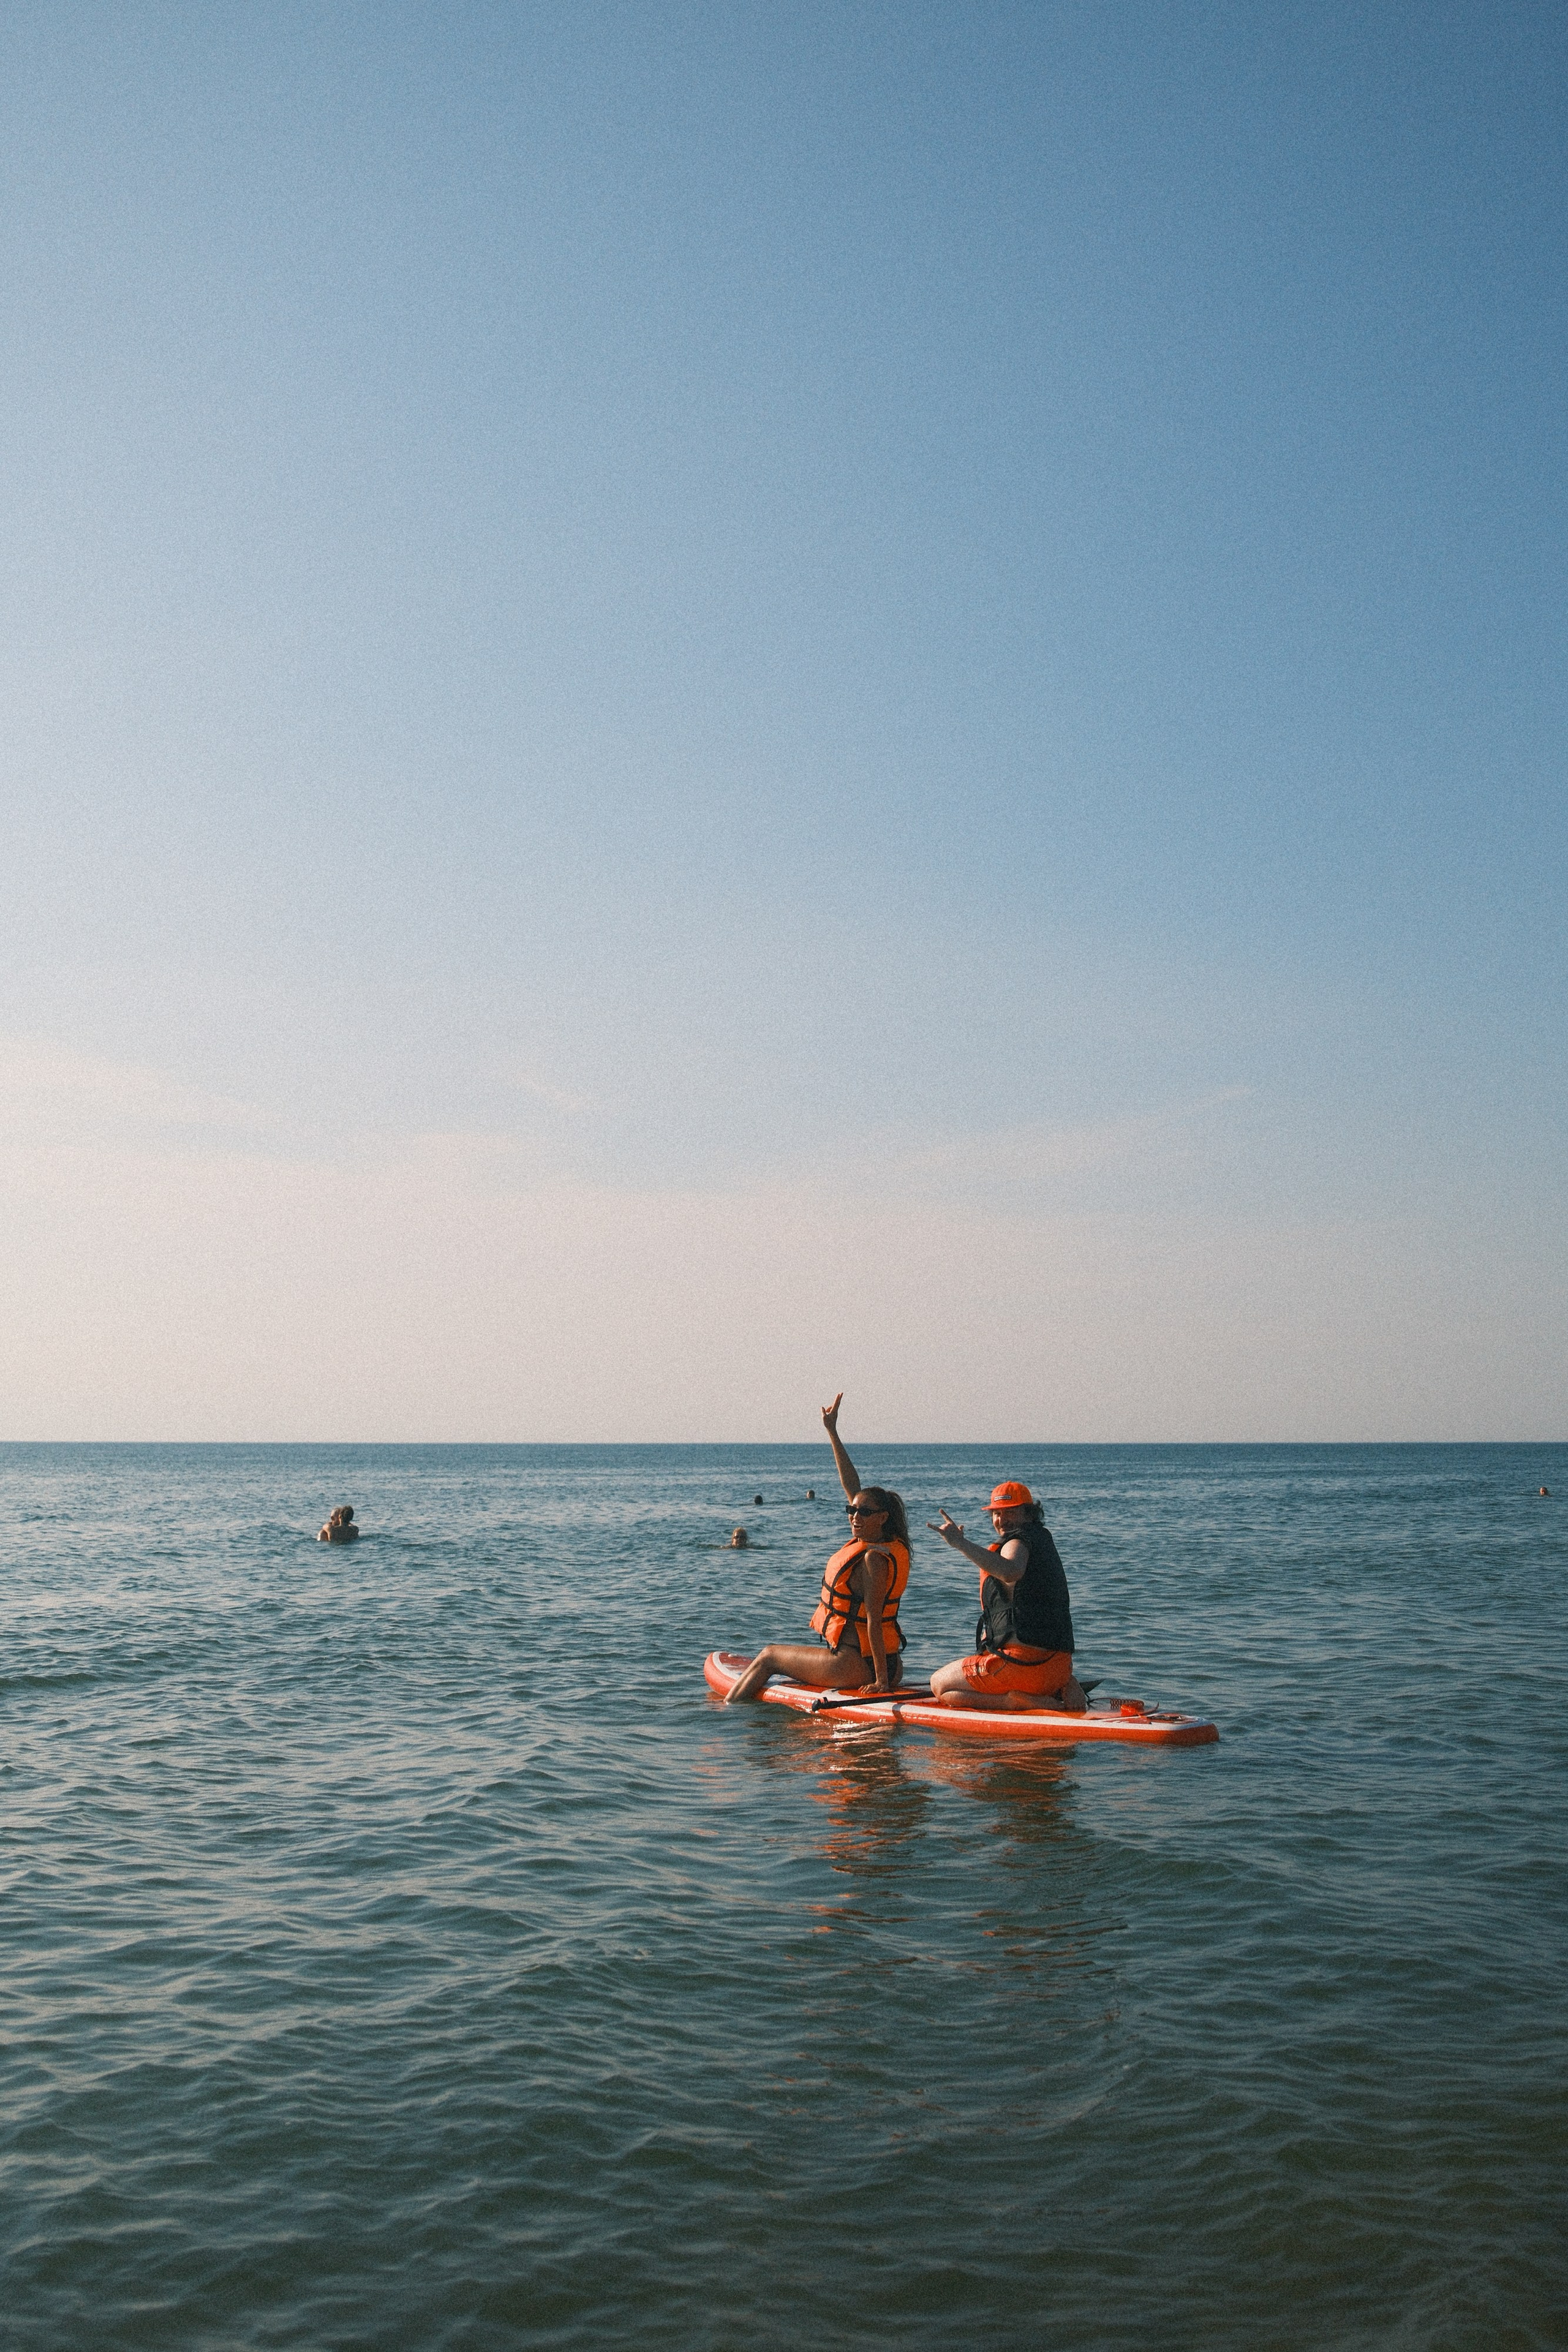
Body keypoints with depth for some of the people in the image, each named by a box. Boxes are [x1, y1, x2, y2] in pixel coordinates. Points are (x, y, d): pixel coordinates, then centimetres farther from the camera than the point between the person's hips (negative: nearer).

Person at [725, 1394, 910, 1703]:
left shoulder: (874, 1558, -21)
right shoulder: (876, 1540, 4)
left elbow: (873, 1619, -24)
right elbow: (852, 1486, 11)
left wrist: (881, 1678, -26)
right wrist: (832, 1432, 13)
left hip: (855, 1665, -9)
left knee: (769, 1655, 11)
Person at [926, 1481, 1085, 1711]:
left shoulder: (1019, 1541, -9)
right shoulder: (1042, 1542, 21)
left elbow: (1011, 1572, -34)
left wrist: (960, 1543, -38)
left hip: (1024, 1662, -8)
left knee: (939, 1684, 6)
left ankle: (1021, 1702, -11)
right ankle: (1063, 1689, 7)